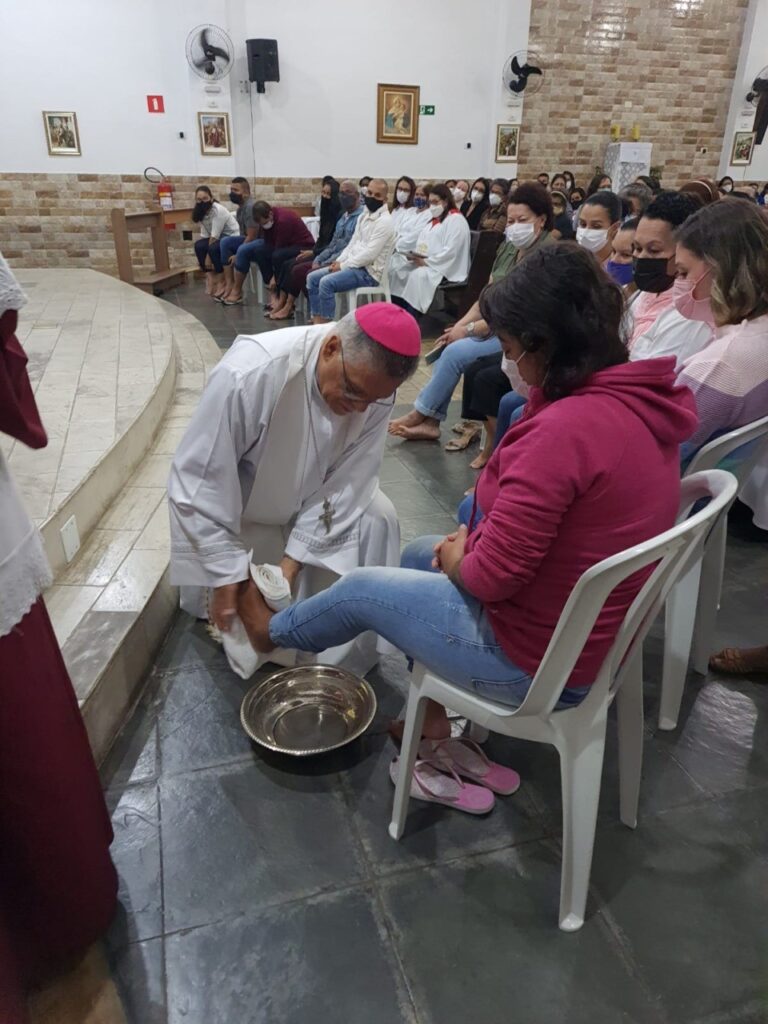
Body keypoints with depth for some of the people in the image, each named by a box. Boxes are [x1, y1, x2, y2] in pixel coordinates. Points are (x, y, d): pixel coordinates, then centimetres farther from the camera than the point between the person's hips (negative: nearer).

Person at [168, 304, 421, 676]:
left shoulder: (374, 385, -23)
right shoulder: (248, 376, -37)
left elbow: (345, 482, -18)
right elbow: (196, 485, -29)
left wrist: (291, 562, -23)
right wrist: (228, 573, -26)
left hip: (307, 501, 4)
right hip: (232, 514, -3)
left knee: (376, 517, -19)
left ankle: (346, 655, -4)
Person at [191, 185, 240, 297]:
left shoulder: (218, 210, -23)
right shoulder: (201, 212, 1)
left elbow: (214, 236, -25)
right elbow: (204, 235, -1)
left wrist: (208, 256, -22)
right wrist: (201, 256, -12)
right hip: (219, 238, 7)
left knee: (213, 248, -31)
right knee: (199, 245, -15)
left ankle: (221, 281, -12)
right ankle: (210, 277, -8)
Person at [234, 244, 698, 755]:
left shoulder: (565, 429, -33)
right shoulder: (643, 402, -2)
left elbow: (491, 576, -27)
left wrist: (456, 560, -5)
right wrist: (471, 542, 0)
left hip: (533, 661, -8)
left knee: (363, 588, 10)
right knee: (419, 553, 24)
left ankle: (273, 632, 42)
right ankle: (435, 711, 33)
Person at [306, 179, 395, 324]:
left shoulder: (384, 221, -14)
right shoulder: (364, 216, 14)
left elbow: (370, 254, -21)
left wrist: (343, 265, -15)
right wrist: (339, 261, 1)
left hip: (368, 271, -9)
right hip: (353, 265, 9)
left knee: (326, 282, -27)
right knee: (312, 278, 2)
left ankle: (326, 324, -16)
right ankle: (316, 320, 0)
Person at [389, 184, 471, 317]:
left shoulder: (456, 220, -5)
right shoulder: (434, 219, 24)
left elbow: (451, 250, -17)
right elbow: (424, 243, 20)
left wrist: (427, 261, -20)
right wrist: (415, 256, -3)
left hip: (445, 268, -9)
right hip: (424, 263, 9)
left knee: (418, 275, -35)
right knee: (397, 267, -9)